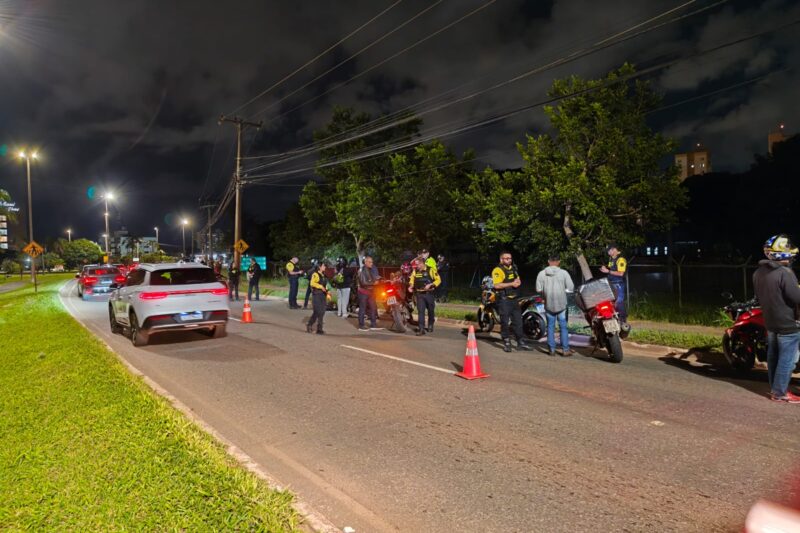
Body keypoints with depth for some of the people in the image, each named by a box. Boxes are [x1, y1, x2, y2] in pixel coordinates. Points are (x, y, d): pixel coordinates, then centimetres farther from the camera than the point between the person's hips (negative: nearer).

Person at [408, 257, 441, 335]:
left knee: (431, 311, 13)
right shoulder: (415, 271, 4)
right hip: (419, 294, 2)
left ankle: (430, 326, 33)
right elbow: (412, 280, 13)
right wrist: (410, 286, -7)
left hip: (429, 293, -2)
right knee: (421, 311, -7)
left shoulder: (431, 270, -8)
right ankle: (421, 329, -9)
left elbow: (438, 280, -7)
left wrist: (430, 285, -19)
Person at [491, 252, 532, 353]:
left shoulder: (513, 268, 14)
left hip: (514, 299, 7)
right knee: (505, 322, -1)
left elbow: (518, 280, 23)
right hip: (504, 300, -7)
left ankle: (521, 343, 16)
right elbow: (497, 285, -21)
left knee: (518, 321, 9)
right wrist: (511, 284, -21)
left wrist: (518, 282, -2)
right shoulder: (498, 270, -11)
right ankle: (507, 343, 8)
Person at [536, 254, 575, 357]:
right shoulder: (563, 273, -9)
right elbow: (570, 287, -8)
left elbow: (538, 289, -6)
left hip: (548, 304, 2)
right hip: (561, 304, -1)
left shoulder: (542, 274, -5)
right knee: (563, 327, 6)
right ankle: (565, 350, 8)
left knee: (550, 327, 10)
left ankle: (552, 349, 13)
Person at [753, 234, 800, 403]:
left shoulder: (758, 272, 4)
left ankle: (775, 388, 28)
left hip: (770, 321, 8)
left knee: (773, 356, 18)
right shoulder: (785, 273, -23)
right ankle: (779, 393, 8)